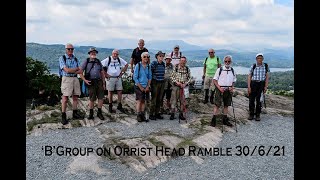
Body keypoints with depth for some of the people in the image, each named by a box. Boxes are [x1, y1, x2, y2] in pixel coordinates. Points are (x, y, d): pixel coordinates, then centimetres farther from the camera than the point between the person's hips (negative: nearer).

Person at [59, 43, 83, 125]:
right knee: (65, 99, -6)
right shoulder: (62, 58, -5)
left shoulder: (75, 59, 11)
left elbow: (80, 71, 4)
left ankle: (75, 114, 19)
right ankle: (63, 117, 0)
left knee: (75, 97, 8)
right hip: (66, 79, -5)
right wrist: (76, 69, -5)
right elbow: (66, 70, -17)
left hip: (75, 79, 6)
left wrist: (71, 71, -13)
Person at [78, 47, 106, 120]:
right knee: (92, 99, 1)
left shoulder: (98, 62, 12)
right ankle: (91, 113, 18)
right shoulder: (86, 62, 3)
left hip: (99, 81, 3)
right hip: (91, 82, -3)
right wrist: (85, 80, -10)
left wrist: (103, 83, 10)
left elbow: (102, 73, 15)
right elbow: (80, 72, 1)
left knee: (101, 97, -1)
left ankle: (99, 113, 12)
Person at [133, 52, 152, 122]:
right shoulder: (138, 65, -7)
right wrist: (140, 87, -10)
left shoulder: (148, 66, 6)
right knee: (139, 101, -5)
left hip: (146, 87, 4)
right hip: (139, 86, -4)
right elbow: (135, 77, -8)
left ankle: (142, 115, 13)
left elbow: (150, 77, 10)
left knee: (143, 101, 8)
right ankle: (138, 116, 0)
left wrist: (148, 86, -2)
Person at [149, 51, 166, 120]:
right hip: (155, 83, -6)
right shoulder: (153, 63, -9)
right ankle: (151, 114, 6)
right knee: (154, 99, -2)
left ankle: (157, 113, 19)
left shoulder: (163, 64, 8)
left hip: (162, 83, 6)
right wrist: (150, 82, -9)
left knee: (159, 99, 10)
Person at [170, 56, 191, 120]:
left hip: (184, 86, 2)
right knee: (174, 100, 0)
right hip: (176, 86, -2)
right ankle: (172, 114, 10)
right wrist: (176, 82, -14)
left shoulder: (187, 69, 5)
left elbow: (189, 78, 8)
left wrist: (185, 84, -7)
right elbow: (172, 76, -1)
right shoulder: (175, 67, -2)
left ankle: (181, 114, 17)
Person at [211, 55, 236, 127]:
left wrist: (232, 87, -4)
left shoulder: (232, 71, 7)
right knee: (217, 105, -2)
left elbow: (234, 81, 15)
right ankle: (214, 120, 5)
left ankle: (225, 120, 22)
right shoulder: (219, 69, -4)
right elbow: (214, 80, -4)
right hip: (220, 89, -4)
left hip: (228, 90, 4)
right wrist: (219, 88, -14)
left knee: (226, 105, 12)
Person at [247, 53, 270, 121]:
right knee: (251, 99, 2)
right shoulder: (253, 66, -1)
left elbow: (267, 77, 4)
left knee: (259, 100, 4)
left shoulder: (265, 66, 2)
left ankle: (257, 115, 15)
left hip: (261, 84, 0)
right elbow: (249, 77, 0)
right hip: (253, 83, 0)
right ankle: (251, 114, 16)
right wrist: (249, 87, -6)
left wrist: (266, 86, -2)